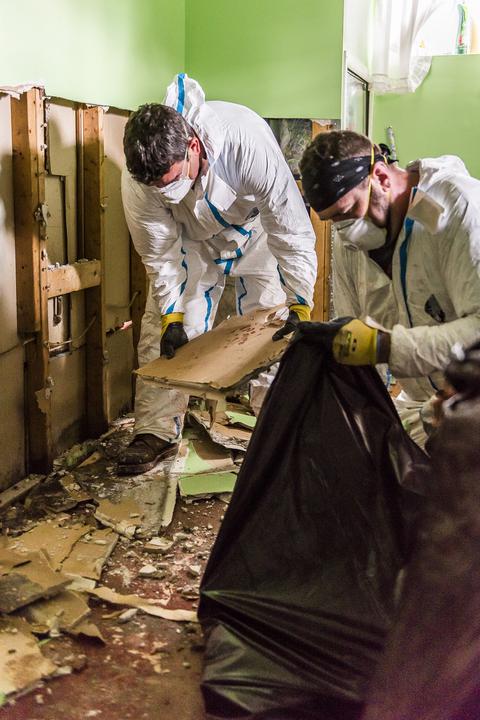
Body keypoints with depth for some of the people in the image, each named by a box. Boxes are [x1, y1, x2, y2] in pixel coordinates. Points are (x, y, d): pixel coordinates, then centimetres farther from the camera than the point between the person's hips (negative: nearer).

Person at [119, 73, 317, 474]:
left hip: (255, 231, -1)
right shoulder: (139, 180, -32)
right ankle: (157, 433, 4)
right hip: (191, 241, 2)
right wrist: (172, 316, -20)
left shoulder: (247, 142, -41)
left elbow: (292, 231, -34)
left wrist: (300, 306, -33)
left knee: (273, 335, -5)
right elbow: (160, 255, -16)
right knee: (161, 335, -6)